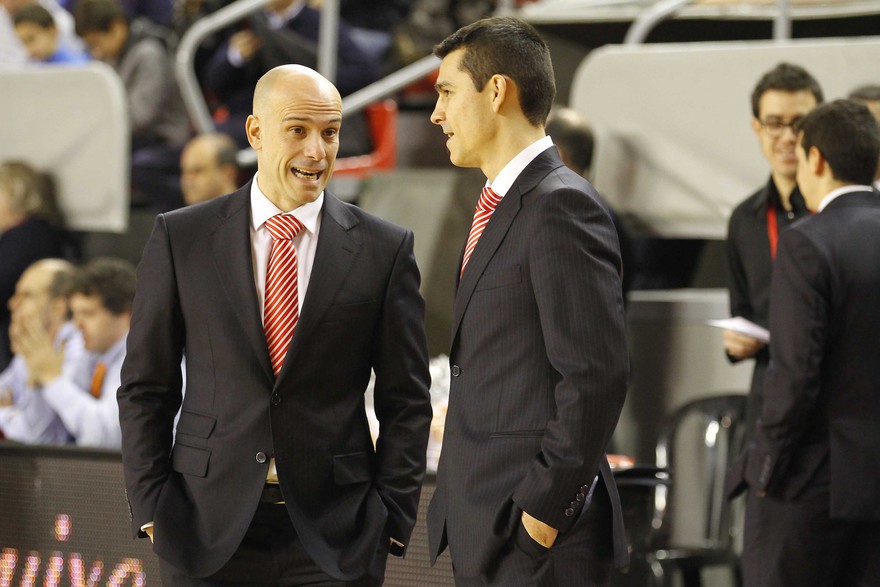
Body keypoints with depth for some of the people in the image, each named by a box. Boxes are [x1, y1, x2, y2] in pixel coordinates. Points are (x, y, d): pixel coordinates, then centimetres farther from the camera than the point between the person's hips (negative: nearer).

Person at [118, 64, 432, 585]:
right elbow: (145, 389, 5)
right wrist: (151, 508, -1)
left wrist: (391, 520, -2)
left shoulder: (384, 249, 3)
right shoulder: (181, 238, 4)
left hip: (334, 537, 0)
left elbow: (406, 401, 5)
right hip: (207, 529, 0)